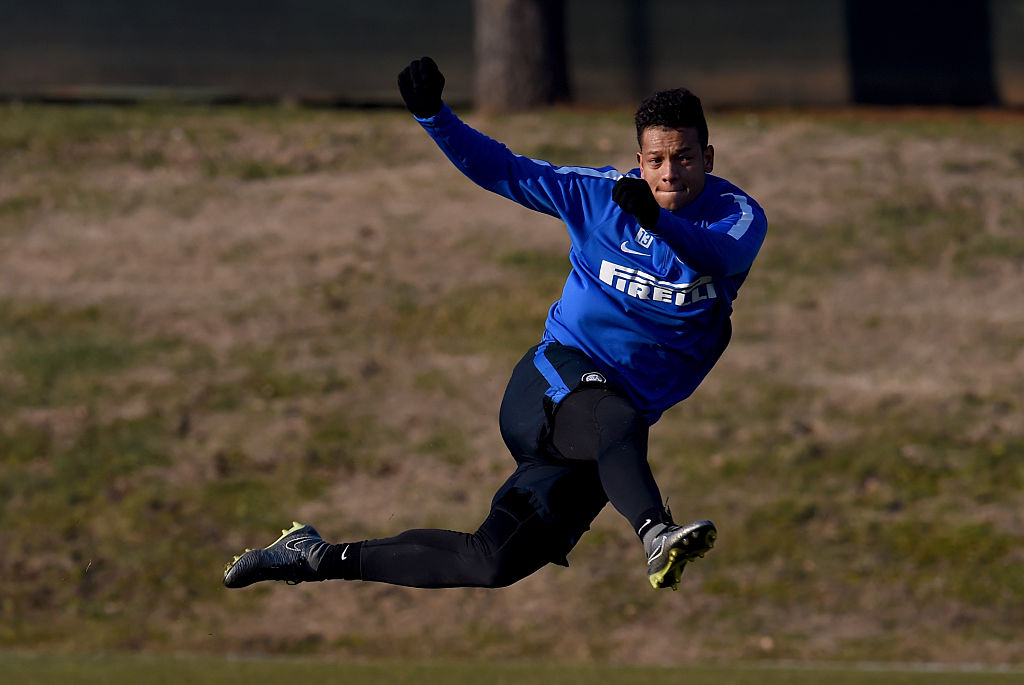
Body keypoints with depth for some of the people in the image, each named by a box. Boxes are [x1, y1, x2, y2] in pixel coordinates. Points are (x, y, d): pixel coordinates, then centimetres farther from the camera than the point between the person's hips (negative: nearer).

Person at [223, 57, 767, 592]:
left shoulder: (736, 214, -4)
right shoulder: (597, 195, 2)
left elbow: (724, 254, -28)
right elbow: (498, 169, 4)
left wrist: (658, 220, -47)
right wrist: (433, 114, -12)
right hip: (560, 370, -1)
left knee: (496, 562, -7)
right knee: (617, 419, -40)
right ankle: (656, 536, -68)